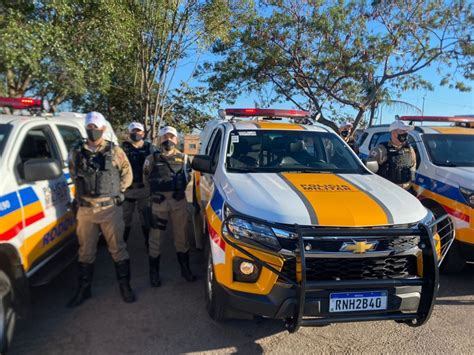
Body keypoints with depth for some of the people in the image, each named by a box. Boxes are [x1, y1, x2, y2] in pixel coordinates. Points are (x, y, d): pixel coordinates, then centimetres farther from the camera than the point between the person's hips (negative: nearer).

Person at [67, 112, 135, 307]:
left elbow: (127, 175, 6)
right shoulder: (77, 153, 6)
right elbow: (74, 176, 19)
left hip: (110, 208, -3)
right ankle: (84, 289, 27)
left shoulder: (114, 151, -2)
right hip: (85, 209, 3)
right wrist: (84, 192, 10)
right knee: (86, 250, 13)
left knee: (117, 248, 4)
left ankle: (125, 286, 17)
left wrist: (115, 191, 2)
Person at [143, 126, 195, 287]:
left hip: (179, 201, 2)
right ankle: (154, 271, 18)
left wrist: (179, 190, 6)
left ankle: (185, 268, 24)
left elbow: (188, 177, 16)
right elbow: (146, 179, 11)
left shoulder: (183, 158, 5)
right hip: (159, 202, -1)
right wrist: (155, 191, 8)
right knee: (156, 237, 5)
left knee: (181, 235, 11)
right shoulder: (152, 159, 1)